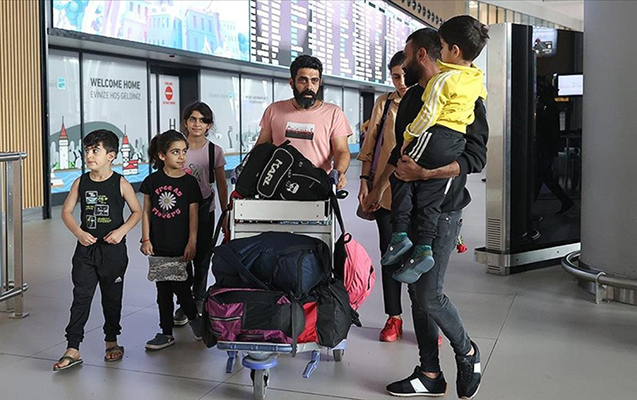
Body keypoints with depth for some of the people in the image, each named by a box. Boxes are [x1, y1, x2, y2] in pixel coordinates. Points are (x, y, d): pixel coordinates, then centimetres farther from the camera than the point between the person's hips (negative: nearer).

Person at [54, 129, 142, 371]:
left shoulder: (120, 184, -6)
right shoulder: (81, 182, 1)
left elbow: (137, 211, -1)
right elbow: (66, 211, 6)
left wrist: (121, 231, -15)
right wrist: (78, 233, -10)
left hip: (113, 250, -1)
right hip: (86, 249, 2)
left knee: (112, 297, 12)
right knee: (81, 297, -1)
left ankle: (111, 341, 29)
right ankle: (72, 349, 4)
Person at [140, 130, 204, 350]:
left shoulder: (189, 182, -3)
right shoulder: (153, 180, 1)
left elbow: (193, 214, -3)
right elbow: (146, 211, 6)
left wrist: (191, 243, -9)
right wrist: (146, 239, 0)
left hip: (180, 245, -2)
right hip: (158, 245, 2)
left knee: (181, 286, -1)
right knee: (163, 289, 9)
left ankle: (194, 317, 28)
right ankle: (166, 333, 19)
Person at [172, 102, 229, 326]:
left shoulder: (214, 151, -1)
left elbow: (221, 185, 4)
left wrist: (225, 215, 3)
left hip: (204, 209, 0)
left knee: (202, 257, 9)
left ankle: (199, 300, 27)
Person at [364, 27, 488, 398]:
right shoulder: (412, 97, 15)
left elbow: (476, 157, -18)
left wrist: (424, 173, -28)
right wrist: (380, 187, 29)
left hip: (443, 207, -8)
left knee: (429, 293, -9)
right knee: (417, 290, 8)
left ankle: (467, 352, 19)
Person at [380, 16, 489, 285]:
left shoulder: (444, 79, -13)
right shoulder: (477, 78, 11)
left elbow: (428, 115, -15)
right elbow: (483, 96, 33)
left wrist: (409, 135, -4)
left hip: (435, 136, -7)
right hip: (457, 145, 7)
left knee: (401, 178, 7)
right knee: (430, 199, 8)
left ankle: (400, 234, -3)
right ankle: (424, 248, -1)